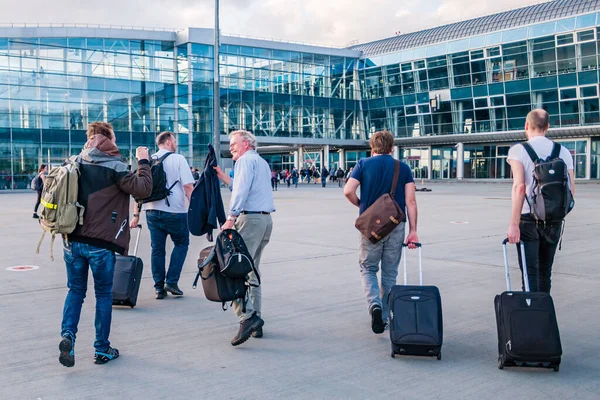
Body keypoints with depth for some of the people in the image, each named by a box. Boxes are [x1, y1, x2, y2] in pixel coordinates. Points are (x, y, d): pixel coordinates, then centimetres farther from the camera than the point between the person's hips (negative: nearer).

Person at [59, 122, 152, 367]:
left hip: (72, 240, 5)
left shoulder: (76, 163, 7)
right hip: (101, 243, -5)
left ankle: (68, 334, -2)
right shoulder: (114, 167, -11)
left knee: (75, 290, 17)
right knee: (103, 294, 9)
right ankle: (102, 349, 15)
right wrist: (143, 161, -6)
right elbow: (144, 189, -16)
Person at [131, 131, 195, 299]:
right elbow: (188, 186, -12)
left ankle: (159, 288, 15)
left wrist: (136, 214, 13)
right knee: (181, 243, 15)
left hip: (152, 211, 4)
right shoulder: (178, 159, -4)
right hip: (175, 212, -4)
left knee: (157, 249, 12)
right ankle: (171, 282, 7)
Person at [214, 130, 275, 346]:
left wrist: (231, 218, -21)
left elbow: (242, 190, -16)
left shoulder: (246, 160, -3)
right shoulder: (262, 163, 25)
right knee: (252, 270, 13)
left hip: (250, 219, -10)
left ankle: (247, 316, -22)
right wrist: (225, 179, 24)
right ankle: (256, 323, 14)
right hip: (265, 219, 10)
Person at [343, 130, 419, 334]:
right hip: (396, 226, 2)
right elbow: (410, 201, -4)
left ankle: (374, 304, -12)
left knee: (368, 268, 13)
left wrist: (361, 205, 8)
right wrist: (413, 230, -3)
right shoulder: (403, 168, 4)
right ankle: (385, 316, 20)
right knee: (390, 273, 13)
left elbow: (348, 191, -11)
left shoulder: (364, 164, 0)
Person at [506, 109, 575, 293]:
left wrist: (514, 224, -17)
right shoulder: (564, 152, 6)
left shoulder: (519, 150, -6)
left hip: (528, 218, -4)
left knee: (530, 272, -2)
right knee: (545, 271, 16)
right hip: (554, 220, 4)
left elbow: (519, 186, -16)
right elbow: (571, 190, 4)